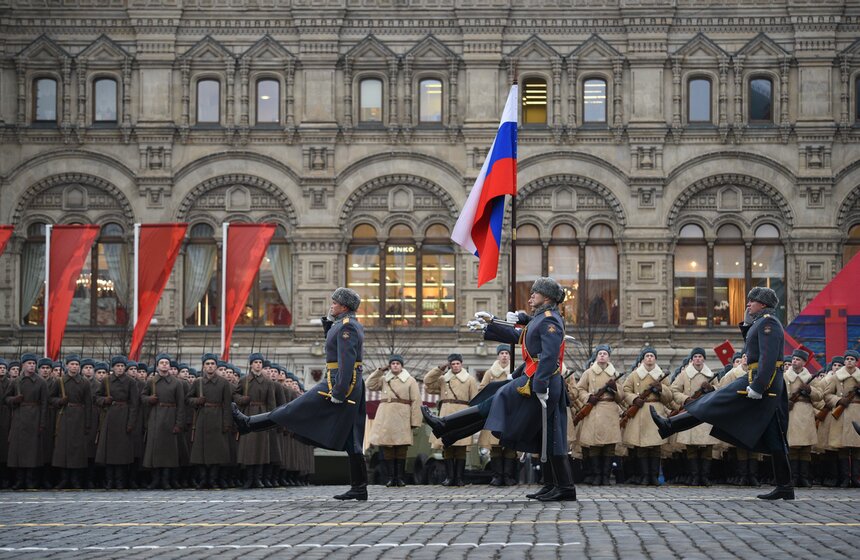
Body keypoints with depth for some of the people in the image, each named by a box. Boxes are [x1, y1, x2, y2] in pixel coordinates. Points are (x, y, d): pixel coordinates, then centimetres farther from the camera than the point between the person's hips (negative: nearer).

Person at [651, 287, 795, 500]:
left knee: (714, 404, -5)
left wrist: (757, 387, -25)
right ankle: (785, 486, 4)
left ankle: (668, 426, -1)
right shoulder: (760, 323, 23)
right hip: (772, 388, 10)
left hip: (762, 380, -10)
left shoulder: (768, 322, -9)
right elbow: (752, 351, 31)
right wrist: (747, 326, 20)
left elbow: (768, 357, -20)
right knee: (774, 437, 6)